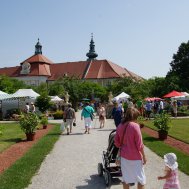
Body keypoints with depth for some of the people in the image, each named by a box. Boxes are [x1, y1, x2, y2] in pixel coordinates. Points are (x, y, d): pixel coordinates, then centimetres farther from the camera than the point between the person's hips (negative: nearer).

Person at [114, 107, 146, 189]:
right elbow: (139, 144, -16)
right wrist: (144, 156, -5)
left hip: (124, 155, 6)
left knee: (126, 178, 17)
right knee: (141, 179, 11)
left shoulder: (120, 126, -1)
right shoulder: (135, 126, -19)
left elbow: (116, 142, 6)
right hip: (135, 157, -5)